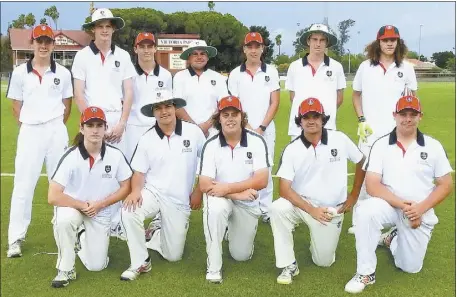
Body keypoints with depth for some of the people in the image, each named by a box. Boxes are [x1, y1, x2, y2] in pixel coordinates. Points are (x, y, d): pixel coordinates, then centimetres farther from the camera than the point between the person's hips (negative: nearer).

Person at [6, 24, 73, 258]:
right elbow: (16, 107, 6)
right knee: (23, 186, 0)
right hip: (29, 132, -1)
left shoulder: (63, 73, 4)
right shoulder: (20, 72, 2)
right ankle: (16, 239, 7)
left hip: (56, 132, 1)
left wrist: (54, 127, 6)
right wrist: (29, 129, 3)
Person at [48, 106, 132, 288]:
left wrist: (99, 204, -14)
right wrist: (83, 206, -21)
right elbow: (53, 197, -24)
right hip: (74, 207, -2)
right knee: (64, 220, -38)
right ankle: (65, 270, -13)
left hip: (101, 213, 2)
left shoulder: (115, 155, -15)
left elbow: (126, 188, -3)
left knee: (97, 266, -1)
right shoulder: (71, 157, -22)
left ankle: (82, 239, 32)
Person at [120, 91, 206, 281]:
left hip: (180, 200, 0)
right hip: (152, 193, 1)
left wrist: (198, 192, -2)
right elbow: (139, 172, 1)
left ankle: (155, 235, 37)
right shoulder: (147, 138, -2)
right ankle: (140, 263, -12)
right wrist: (136, 191, -19)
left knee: (173, 256, 3)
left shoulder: (193, 132, -7)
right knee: (129, 212, -33)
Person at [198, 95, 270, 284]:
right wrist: (238, 193, -28)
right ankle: (214, 267, -21)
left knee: (241, 255, 5)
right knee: (214, 208, -37)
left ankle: (234, 230, 41)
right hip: (220, 198, -1)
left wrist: (227, 188, -28)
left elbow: (261, 181, -22)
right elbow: (204, 185, -19)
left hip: (248, 203, 1)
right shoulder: (211, 145, -14)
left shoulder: (256, 142, -14)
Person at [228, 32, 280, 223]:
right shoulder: (235, 74, 5)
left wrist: (261, 128, -7)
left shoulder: (271, 72, 5)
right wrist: (248, 128, -7)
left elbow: (274, 103, 1)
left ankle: (266, 210, 10)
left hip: (266, 130, 0)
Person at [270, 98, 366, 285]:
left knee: (324, 261, 2)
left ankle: (323, 238, 38)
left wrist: (354, 196, 6)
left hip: (332, 209, 1)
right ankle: (289, 265, -17)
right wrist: (312, 210, -25)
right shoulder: (292, 149, -11)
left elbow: (362, 162, 6)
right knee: (277, 209, -33)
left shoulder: (339, 139, -9)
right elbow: (284, 189, -16)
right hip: (301, 204, 0)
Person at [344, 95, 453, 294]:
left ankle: (392, 238, 37)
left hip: (420, 214, 2)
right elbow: (372, 186, -12)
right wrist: (402, 205, -24)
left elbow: (446, 185, -2)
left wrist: (420, 208, -17)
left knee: (410, 267, 3)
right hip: (389, 207, -1)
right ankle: (366, 273, -19)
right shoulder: (380, 145, -6)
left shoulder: (433, 146, -3)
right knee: (366, 210, -34)